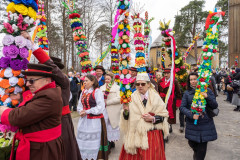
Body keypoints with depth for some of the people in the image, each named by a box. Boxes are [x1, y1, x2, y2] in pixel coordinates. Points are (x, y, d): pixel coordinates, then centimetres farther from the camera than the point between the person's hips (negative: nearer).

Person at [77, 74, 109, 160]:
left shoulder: (97, 91, -10)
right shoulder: (83, 92, 12)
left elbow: (101, 107, -16)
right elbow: (80, 105, 15)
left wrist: (87, 112, -15)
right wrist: (81, 111, -7)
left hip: (94, 121, -6)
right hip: (84, 120, 7)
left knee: (93, 140, 2)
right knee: (83, 139, 13)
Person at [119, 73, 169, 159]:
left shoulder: (155, 97, -1)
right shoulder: (132, 98, -2)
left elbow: (164, 115, 2)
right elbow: (126, 118, -2)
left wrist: (153, 119, -14)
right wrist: (126, 111, -21)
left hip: (153, 135, 0)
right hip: (135, 135, 0)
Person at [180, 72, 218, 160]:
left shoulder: (207, 90, -1)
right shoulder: (187, 93, 1)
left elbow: (215, 106, -2)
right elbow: (182, 107, -2)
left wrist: (207, 97, -19)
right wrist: (191, 115, -18)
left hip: (205, 124, -1)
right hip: (191, 123, 1)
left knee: (202, 148, 4)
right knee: (192, 143, 15)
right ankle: (196, 152, 50)